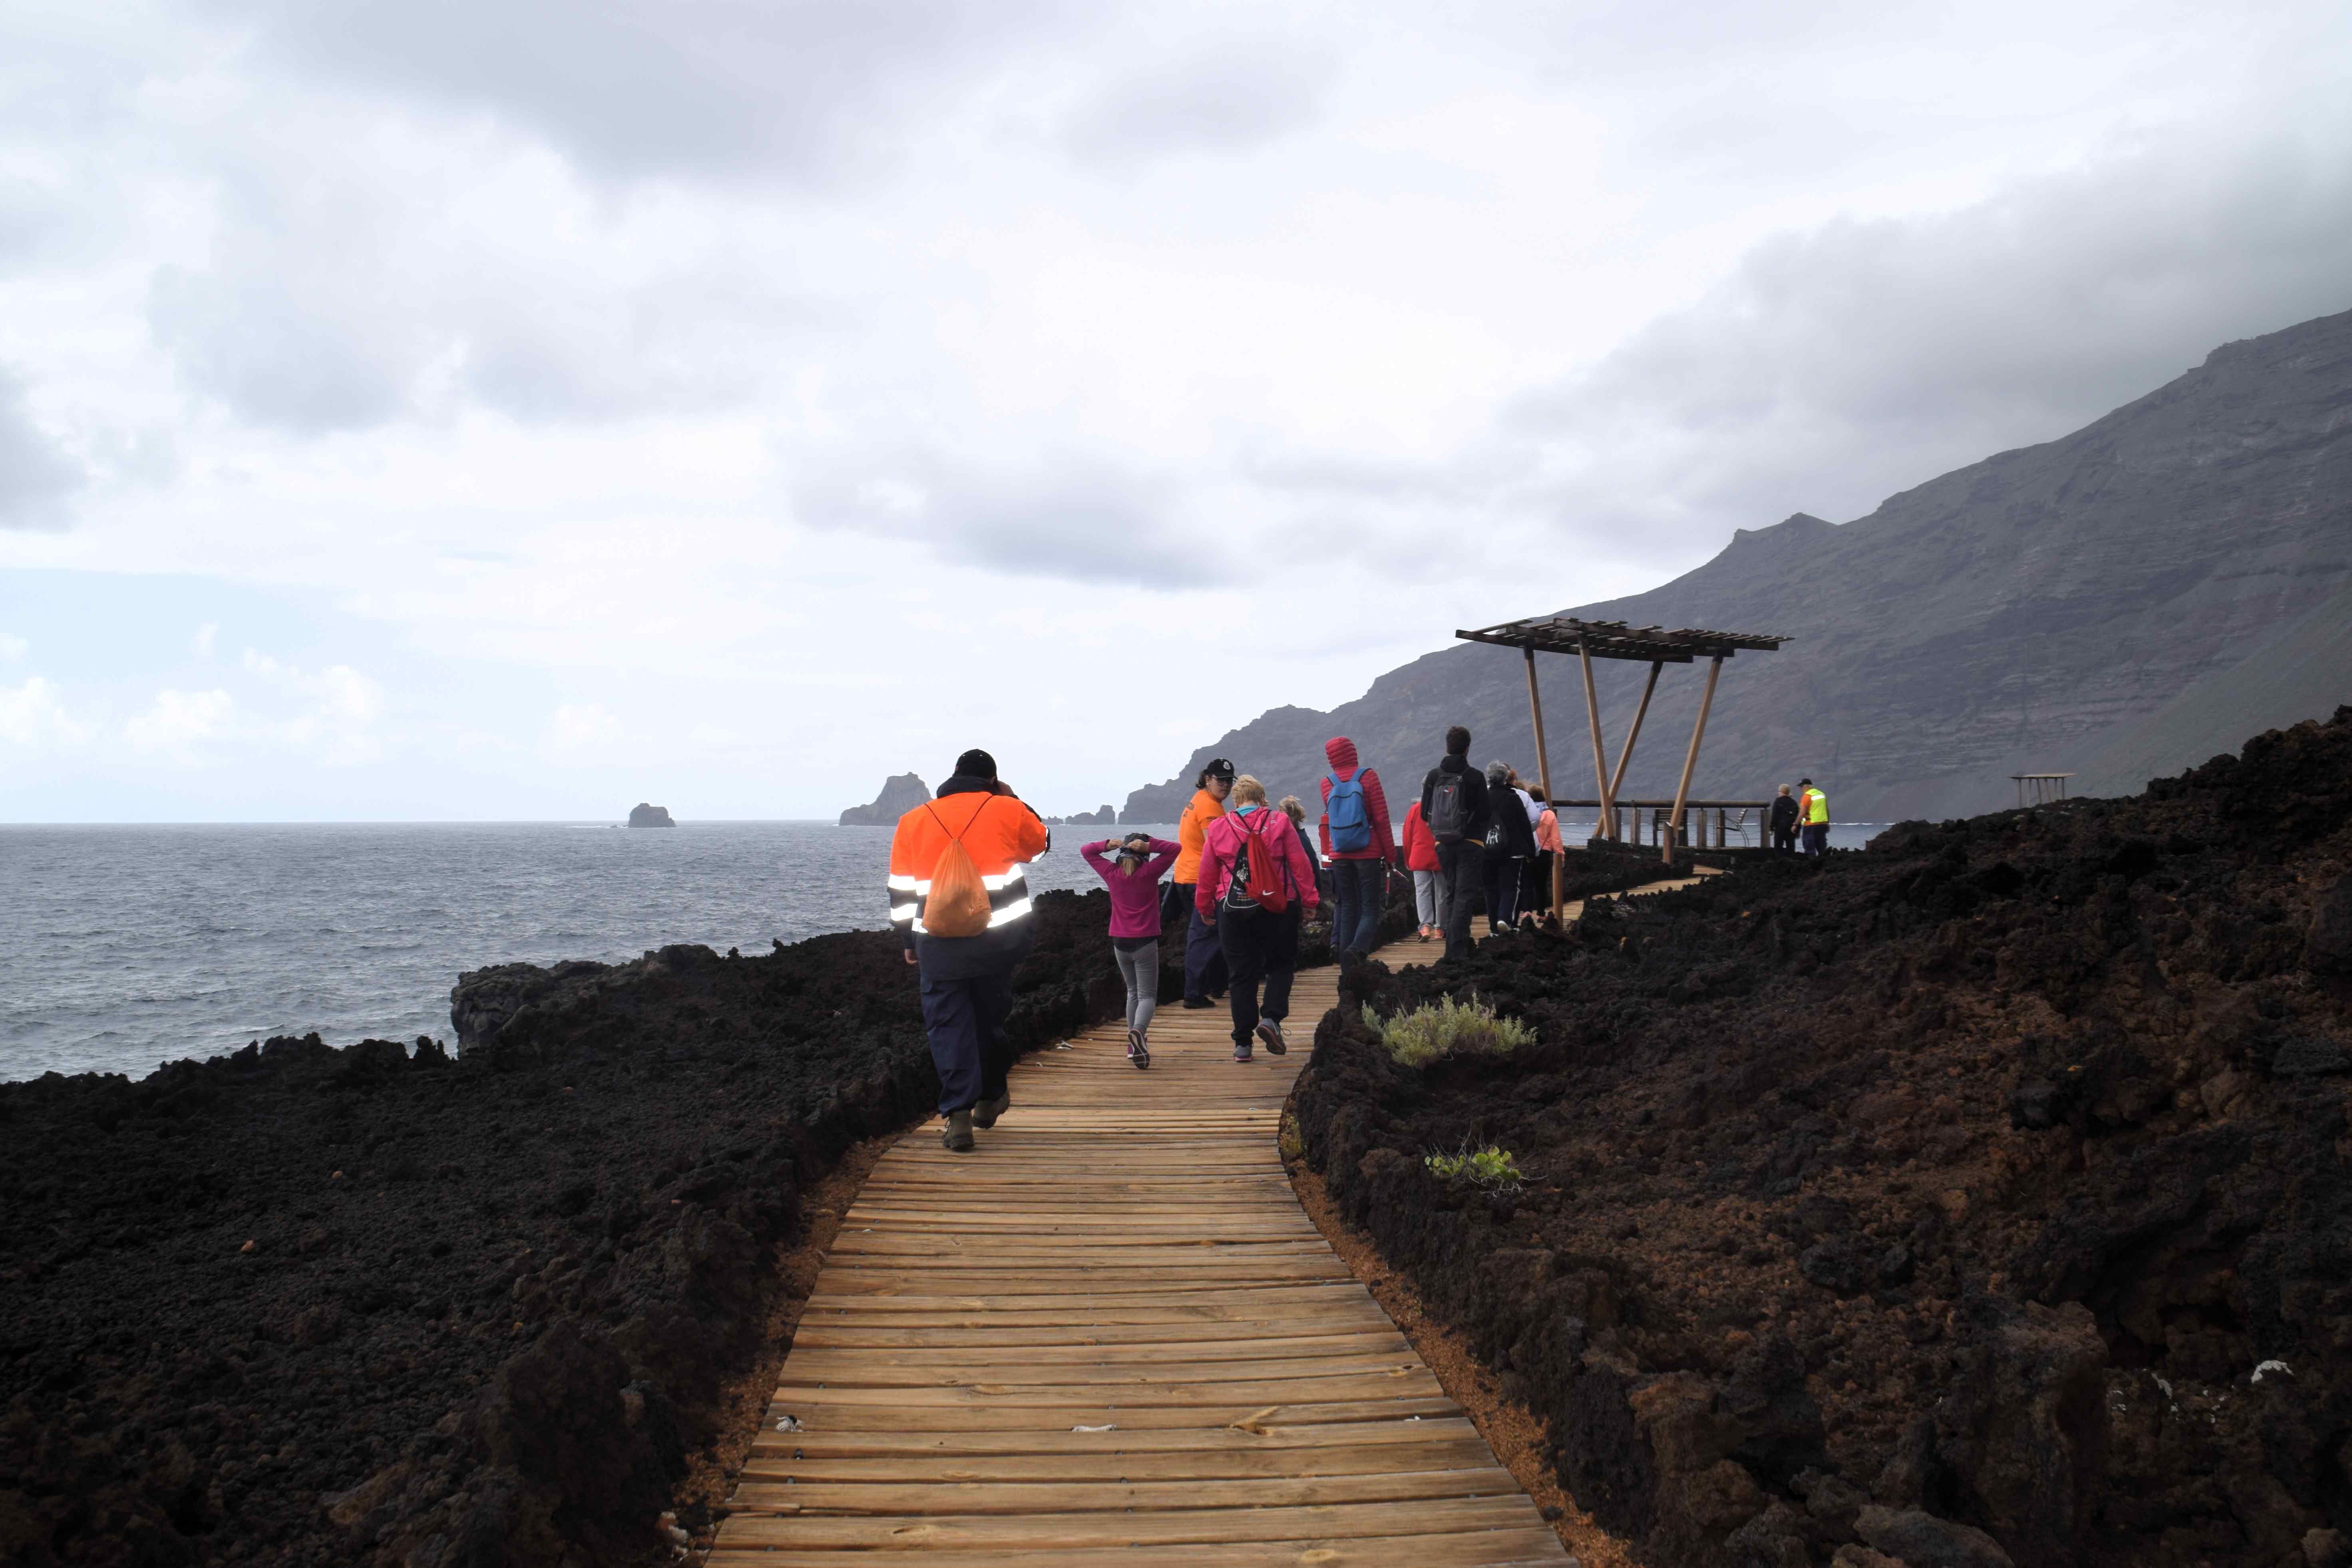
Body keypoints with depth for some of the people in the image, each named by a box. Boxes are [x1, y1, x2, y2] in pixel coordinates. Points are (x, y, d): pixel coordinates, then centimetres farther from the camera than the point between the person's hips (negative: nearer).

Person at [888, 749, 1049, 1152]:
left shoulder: (913, 821, 6)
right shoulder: (1008, 811, -1)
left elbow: (901, 892, 8)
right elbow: (1041, 843, 19)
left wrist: (908, 943, 17)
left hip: (939, 945, 0)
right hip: (1002, 938, 0)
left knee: (948, 1024, 5)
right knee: (990, 1018, 17)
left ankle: (958, 1115, -4)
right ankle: (989, 1099, 31)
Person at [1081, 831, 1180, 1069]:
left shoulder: (1111, 873, 2)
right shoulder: (1149, 872, -7)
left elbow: (1086, 850, 13)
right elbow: (1176, 849, -5)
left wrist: (1108, 845, -2)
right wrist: (1149, 845, -11)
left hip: (1120, 943, 4)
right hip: (1145, 943, -4)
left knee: (1133, 992, 20)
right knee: (1148, 995, -2)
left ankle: (1134, 1044, 20)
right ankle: (1138, 1031, -31)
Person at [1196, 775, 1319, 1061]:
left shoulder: (1218, 828, 4)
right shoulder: (1280, 823, 0)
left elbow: (1207, 874, 8)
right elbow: (1300, 864, -2)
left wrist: (1205, 908, 20)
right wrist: (1309, 899, 6)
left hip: (1232, 910, 1)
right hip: (1276, 907, -1)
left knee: (1242, 975, 7)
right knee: (1281, 965, 14)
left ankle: (1243, 1043, 7)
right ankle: (1271, 1019, -9)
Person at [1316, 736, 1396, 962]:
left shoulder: (1327, 783, 3)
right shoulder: (1368, 777, -6)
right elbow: (1381, 818, -8)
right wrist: (1390, 854, -3)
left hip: (1339, 855, 3)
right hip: (1368, 854, -3)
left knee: (1347, 906, 12)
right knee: (1371, 908, 0)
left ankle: (1342, 949, 7)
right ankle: (1358, 947, -23)